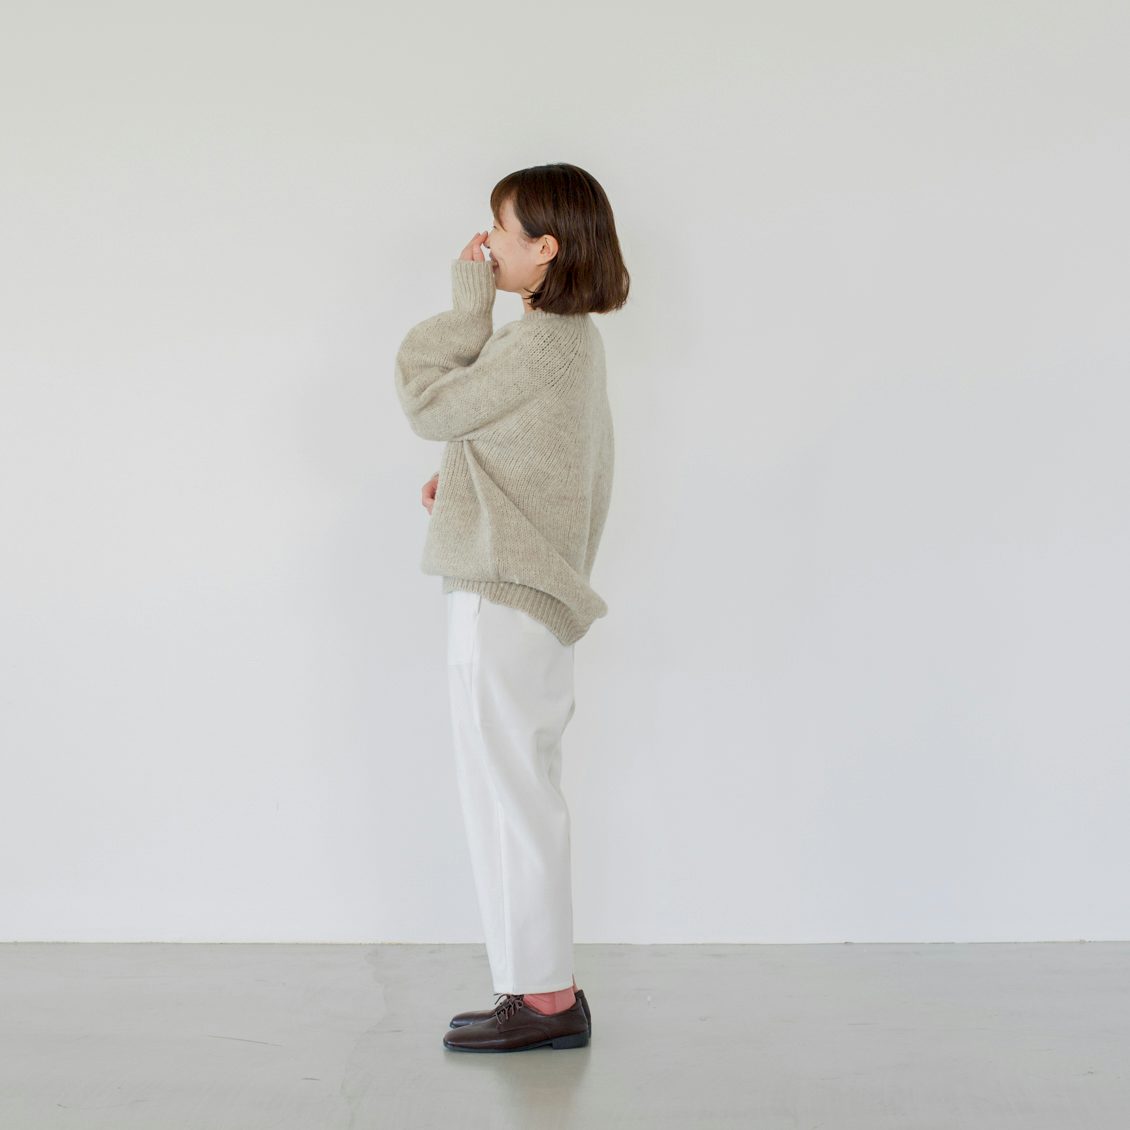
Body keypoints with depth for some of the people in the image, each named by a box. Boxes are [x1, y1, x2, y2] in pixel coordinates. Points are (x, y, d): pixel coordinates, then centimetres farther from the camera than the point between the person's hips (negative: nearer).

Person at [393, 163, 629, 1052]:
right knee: (523, 794, 15)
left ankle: (544, 997, 5)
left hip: (505, 595, -10)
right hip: (533, 589, 10)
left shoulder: (538, 344, -17)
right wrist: (459, 485, 9)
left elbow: (431, 405, -11)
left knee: (508, 795, -3)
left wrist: (468, 304, -6)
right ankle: (545, 987, 22)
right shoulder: (575, 338, 14)